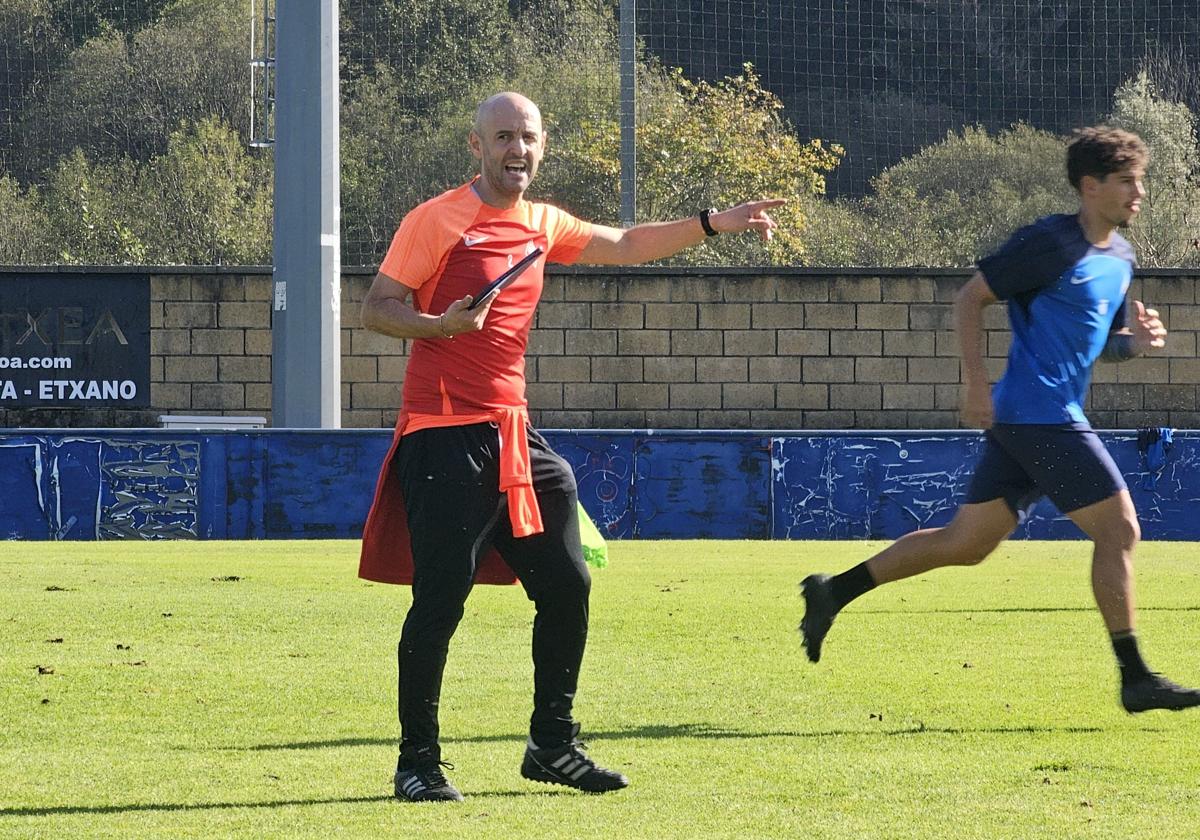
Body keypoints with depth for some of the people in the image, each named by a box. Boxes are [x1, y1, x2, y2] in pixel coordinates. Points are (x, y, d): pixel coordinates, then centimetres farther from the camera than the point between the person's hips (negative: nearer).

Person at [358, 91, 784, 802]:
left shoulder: (542, 225, 14)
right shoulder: (438, 221, -6)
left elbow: (626, 246, 27)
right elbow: (376, 308, -7)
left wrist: (715, 224, 20)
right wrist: (440, 324, -24)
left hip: (513, 431, 7)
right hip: (446, 435, -7)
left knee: (567, 586, 7)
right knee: (440, 600, -9)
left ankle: (553, 744, 20)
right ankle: (418, 761, 0)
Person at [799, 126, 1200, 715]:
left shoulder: (1118, 258, 16)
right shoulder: (1051, 243, -12)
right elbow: (970, 298, -9)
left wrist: (1134, 341, 3)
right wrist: (976, 382, -16)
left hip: (1022, 422, 9)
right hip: (1041, 415, -9)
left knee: (966, 543, 12)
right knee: (1118, 529, -9)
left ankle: (835, 592, 18)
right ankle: (1135, 679, -5)